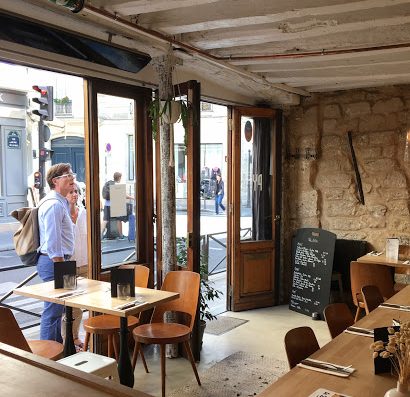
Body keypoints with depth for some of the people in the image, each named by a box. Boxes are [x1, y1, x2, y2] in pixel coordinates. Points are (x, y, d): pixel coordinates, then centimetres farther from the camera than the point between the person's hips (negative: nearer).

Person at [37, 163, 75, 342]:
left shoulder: (61, 202, 16)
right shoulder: (54, 204, -18)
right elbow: (52, 242, -22)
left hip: (58, 261, 11)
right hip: (54, 262, -11)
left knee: (57, 309, 19)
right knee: (53, 310, -3)